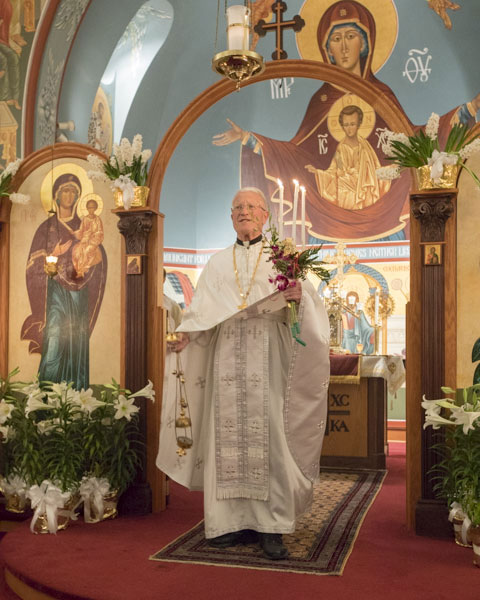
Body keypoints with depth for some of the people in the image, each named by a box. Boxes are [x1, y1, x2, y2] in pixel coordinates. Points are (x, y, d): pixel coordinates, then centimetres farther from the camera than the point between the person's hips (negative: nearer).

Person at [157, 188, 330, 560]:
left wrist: (299, 295, -22)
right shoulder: (218, 263, 19)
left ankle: (272, 528, -2)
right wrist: (186, 334, -7)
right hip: (227, 357, 3)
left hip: (267, 356, -2)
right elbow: (202, 308, 11)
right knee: (228, 436, 0)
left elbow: (309, 299, 0)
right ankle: (235, 521, 9)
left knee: (269, 434, -7)